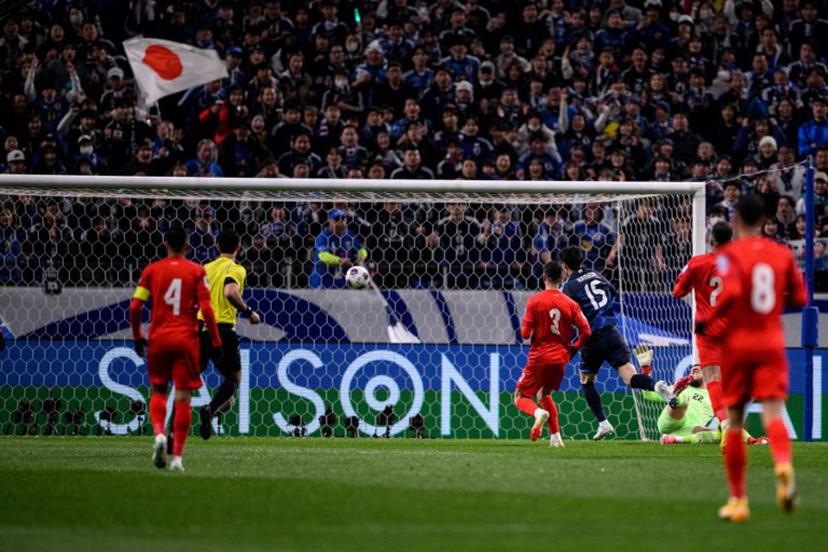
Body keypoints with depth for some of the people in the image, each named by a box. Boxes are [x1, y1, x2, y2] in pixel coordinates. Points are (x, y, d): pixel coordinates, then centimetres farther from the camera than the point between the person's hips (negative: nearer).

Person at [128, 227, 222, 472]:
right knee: (183, 397, 2)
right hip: (186, 339, -1)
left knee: (158, 390, 16)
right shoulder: (197, 271, 0)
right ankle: (177, 456, -3)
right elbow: (206, 309, -7)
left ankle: (159, 433, -11)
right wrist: (216, 342, -1)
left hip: (158, 338, 1)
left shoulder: (152, 270, 4)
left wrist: (137, 337, 13)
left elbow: (135, 307, 0)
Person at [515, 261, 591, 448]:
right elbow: (586, 331, -3)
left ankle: (538, 412, -27)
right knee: (545, 394, 25)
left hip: (539, 357, -4)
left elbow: (525, 333, -11)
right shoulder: (570, 304, 0)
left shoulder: (534, 301, -9)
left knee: (521, 397, 7)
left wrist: (524, 328, 13)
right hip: (560, 358, 4)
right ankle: (555, 436, 13)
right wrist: (573, 349, 12)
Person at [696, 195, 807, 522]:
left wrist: (706, 324, -12)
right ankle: (784, 464, -42)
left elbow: (729, 293, -24)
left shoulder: (729, 255, -7)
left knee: (734, 423, 9)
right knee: (773, 413, -8)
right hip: (772, 345, 2)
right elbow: (799, 298, 9)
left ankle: (738, 500, 13)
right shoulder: (783, 254, 6)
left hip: (737, 344, -2)